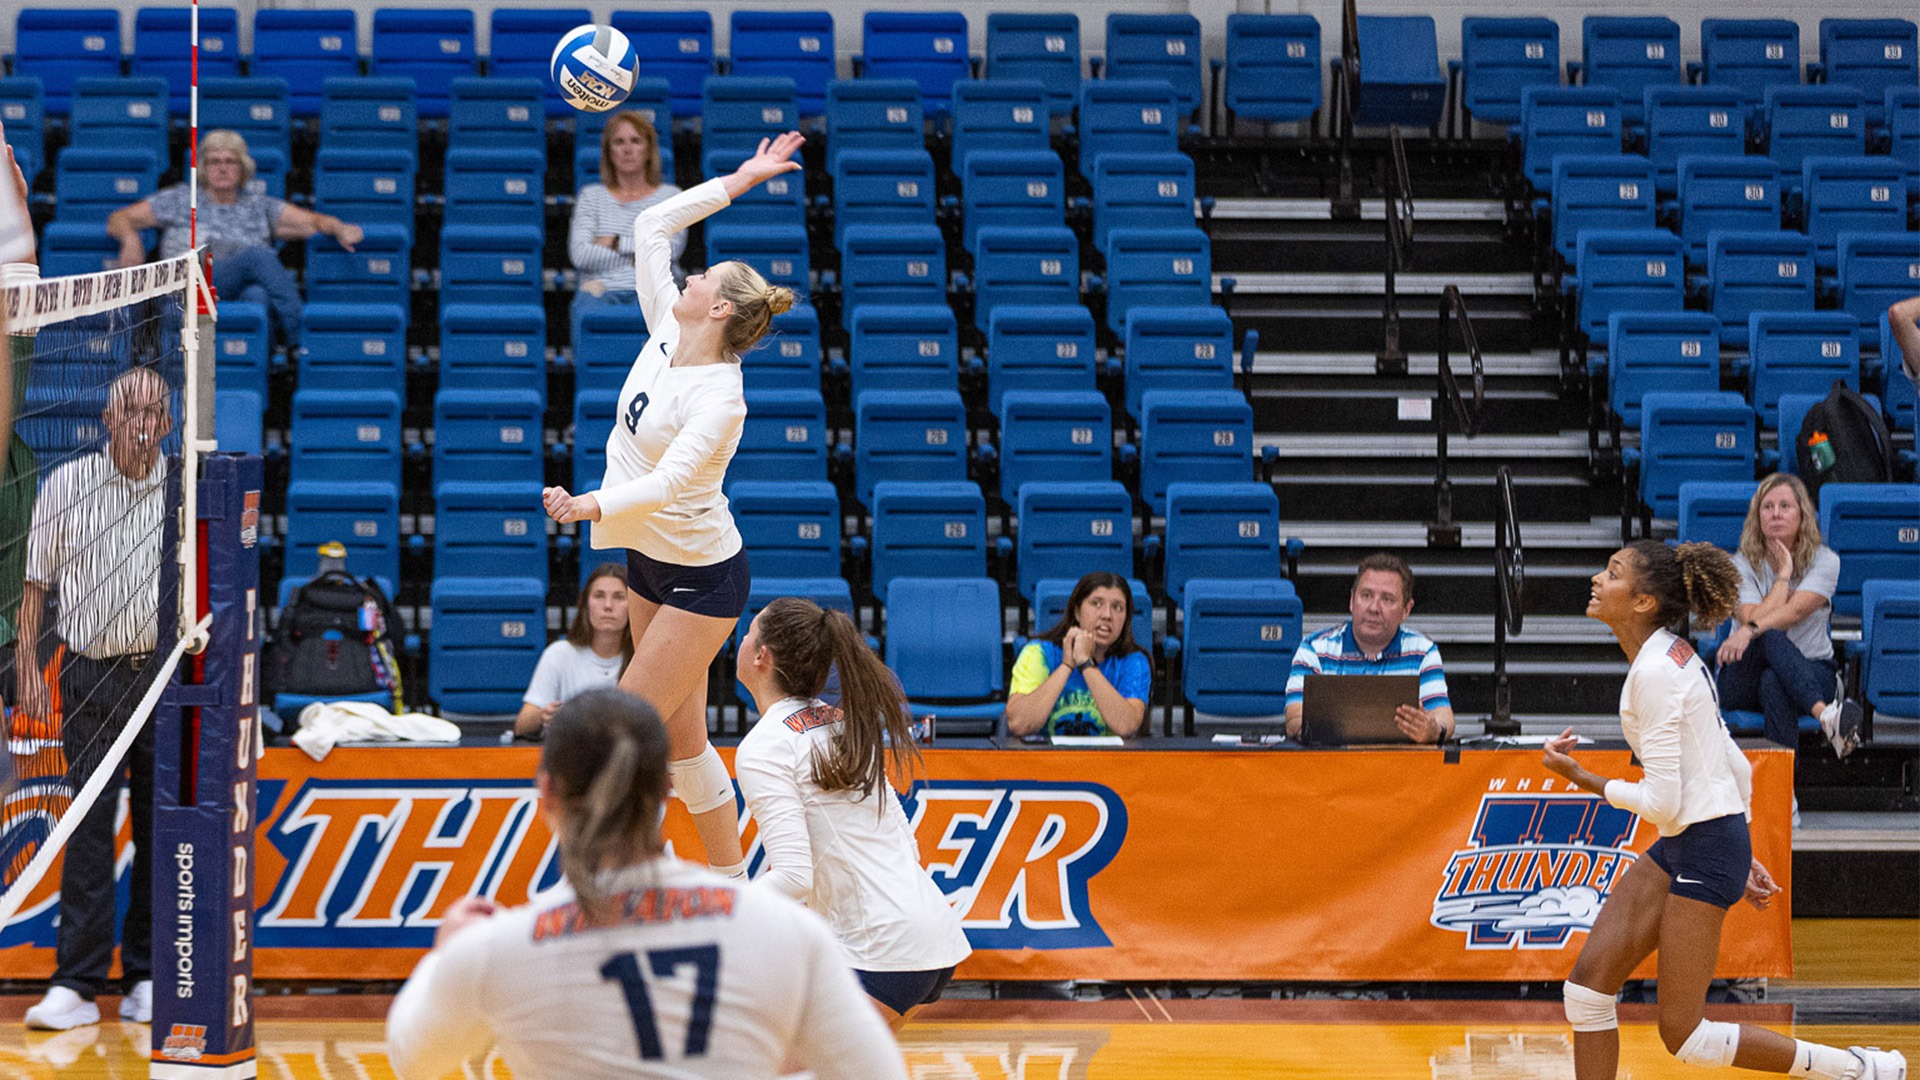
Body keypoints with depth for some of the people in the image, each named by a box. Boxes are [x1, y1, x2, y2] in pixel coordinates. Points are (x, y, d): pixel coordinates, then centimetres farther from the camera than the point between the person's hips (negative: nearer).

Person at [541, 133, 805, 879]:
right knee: (678, 737, 10)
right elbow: (651, 227, 7)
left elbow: (667, 481, -36)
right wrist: (735, 184, 8)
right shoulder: (666, 336, -2)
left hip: (701, 578, -8)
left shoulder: (720, 399, -23)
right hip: (650, 560, 8)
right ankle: (729, 875, 18)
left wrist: (592, 506, -51)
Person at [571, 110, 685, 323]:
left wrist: (615, 243, -1)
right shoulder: (591, 196, 19)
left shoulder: (670, 196, 18)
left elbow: (671, 247, -1)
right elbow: (580, 255, 2)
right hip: (601, 292, 1)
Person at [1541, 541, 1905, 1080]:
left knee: (1684, 1036, -4)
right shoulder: (1674, 656, 10)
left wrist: (1582, 778, -9)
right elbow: (1734, 764, 17)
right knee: (1588, 983, 3)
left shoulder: (1654, 672, -19)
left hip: (1705, 851, -10)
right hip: (1681, 846, 10)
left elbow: (1662, 803, -21)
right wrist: (1741, 855, 24)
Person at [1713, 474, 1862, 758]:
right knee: (1769, 638, -37)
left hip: (1811, 671, 0)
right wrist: (1784, 574, -10)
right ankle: (1824, 714, -58)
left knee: (1773, 683, -39)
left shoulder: (1824, 561, -1)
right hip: (1744, 680, 0)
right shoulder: (1742, 565, 2)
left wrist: (1751, 630, -38)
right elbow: (1752, 618, -16)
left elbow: (1795, 611, -20)